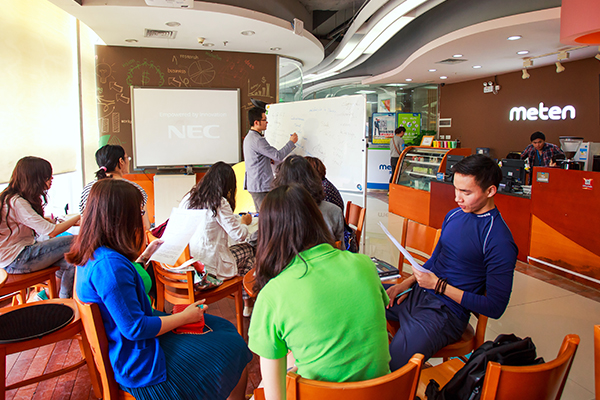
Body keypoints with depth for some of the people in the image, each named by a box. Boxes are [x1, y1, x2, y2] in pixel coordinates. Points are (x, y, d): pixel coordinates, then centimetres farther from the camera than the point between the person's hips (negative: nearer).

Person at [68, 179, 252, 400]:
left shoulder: (91, 255, 1)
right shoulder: (109, 264, -31)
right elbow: (135, 328, -28)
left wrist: (144, 257, 16)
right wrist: (186, 316, -17)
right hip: (140, 364, -10)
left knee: (223, 327, 15)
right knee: (234, 349, -2)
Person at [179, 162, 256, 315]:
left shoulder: (188, 198, 3)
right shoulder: (219, 203, -17)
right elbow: (239, 235, -13)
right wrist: (244, 222, 9)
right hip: (210, 265, -7)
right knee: (248, 249, 17)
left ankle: (247, 303, 32)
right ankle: (248, 304, 27)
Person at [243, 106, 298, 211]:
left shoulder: (249, 137, 14)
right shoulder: (257, 140, -20)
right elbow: (278, 155, -20)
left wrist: (269, 159, 7)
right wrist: (291, 142, -7)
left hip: (253, 185, 11)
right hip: (260, 186, -11)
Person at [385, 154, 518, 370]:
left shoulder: (500, 241, -16)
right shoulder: (454, 215, 9)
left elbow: (495, 307, -15)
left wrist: (439, 286, -15)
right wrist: (406, 283, 5)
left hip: (445, 312, -8)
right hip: (417, 294, 8)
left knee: (388, 368, -26)